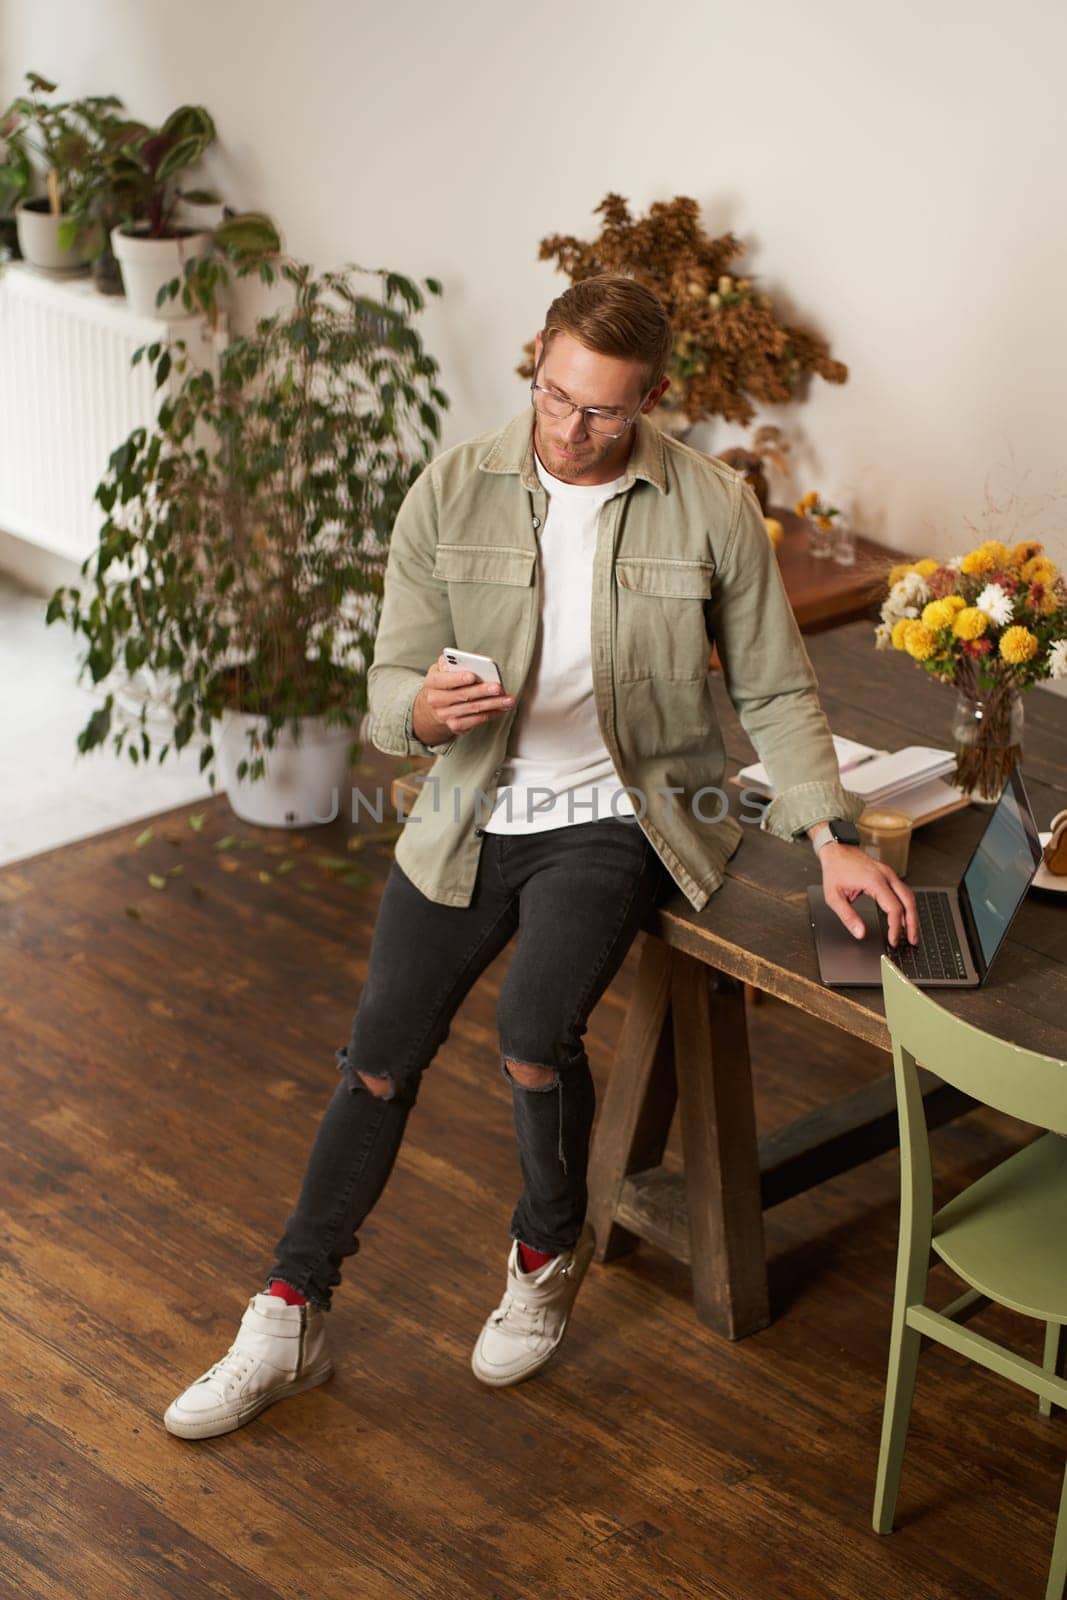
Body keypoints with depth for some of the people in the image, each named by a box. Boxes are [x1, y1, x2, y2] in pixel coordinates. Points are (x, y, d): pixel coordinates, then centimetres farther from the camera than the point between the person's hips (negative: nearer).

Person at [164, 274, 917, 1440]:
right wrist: (425, 708, -28)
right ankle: (288, 1324, 13)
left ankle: (549, 1251, 7)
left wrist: (832, 838, -14)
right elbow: (389, 684, -3)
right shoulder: (451, 494, -6)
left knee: (533, 1030, -25)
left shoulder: (711, 509, -8)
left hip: (617, 816, -2)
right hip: (472, 814, 3)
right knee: (378, 1060, -1)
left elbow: (776, 693, -2)